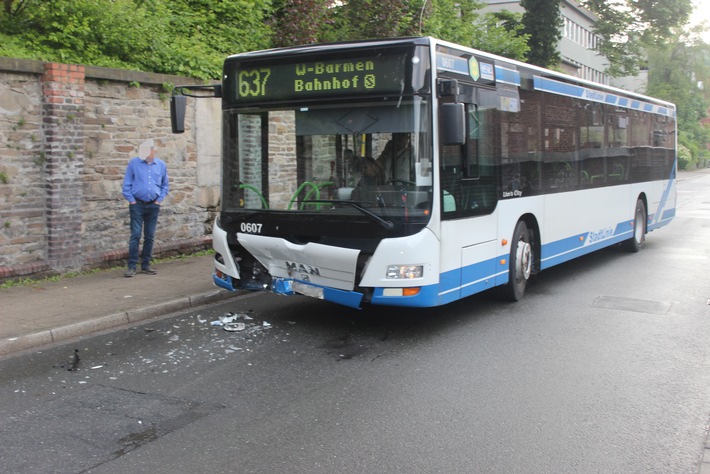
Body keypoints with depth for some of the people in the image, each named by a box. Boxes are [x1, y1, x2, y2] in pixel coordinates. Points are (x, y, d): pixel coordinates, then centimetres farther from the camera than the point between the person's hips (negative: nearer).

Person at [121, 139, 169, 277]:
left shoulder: (161, 165, 6)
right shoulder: (134, 163, -2)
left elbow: (165, 185, 15)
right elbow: (126, 184, 1)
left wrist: (160, 199, 4)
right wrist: (131, 200, -5)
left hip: (153, 205, 3)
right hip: (137, 205, -3)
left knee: (150, 237, 8)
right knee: (135, 236, -7)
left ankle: (146, 265, 17)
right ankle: (132, 266, -2)